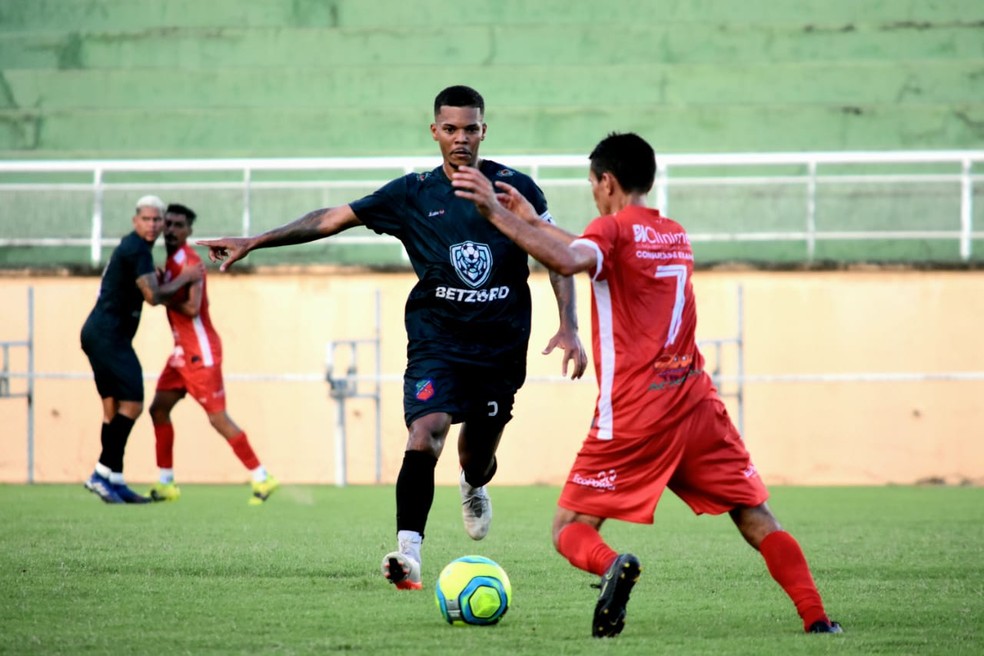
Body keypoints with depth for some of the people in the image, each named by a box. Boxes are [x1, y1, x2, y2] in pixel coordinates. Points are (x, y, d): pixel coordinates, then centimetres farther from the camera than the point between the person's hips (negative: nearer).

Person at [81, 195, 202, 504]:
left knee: (114, 408, 9)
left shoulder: (130, 247, 19)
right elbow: (153, 296, -16)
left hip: (98, 333, 11)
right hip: (109, 335, -11)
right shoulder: (137, 250, -13)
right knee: (131, 403, -12)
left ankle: (114, 481, 9)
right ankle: (102, 474, -16)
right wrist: (184, 279, -3)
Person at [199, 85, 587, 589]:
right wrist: (253, 242, -2)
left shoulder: (515, 188, -1)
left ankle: (474, 487, 51)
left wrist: (568, 328, -7)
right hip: (436, 341, -1)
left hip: (501, 346, 1)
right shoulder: (413, 194, 0)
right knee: (425, 431, -26)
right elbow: (332, 219, 1)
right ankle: (408, 554, -30)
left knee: (477, 460, 11)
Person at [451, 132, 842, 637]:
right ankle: (816, 619, -6)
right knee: (757, 519, 10)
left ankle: (612, 566, -31)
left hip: (632, 416, -5)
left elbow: (569, 261, -27)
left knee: (569, 530, 2)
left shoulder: (614, 228, -3)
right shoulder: (676, 235, 18)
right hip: (696, 402, 5)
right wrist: (531, 221, 34)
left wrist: (499, 216, -25)